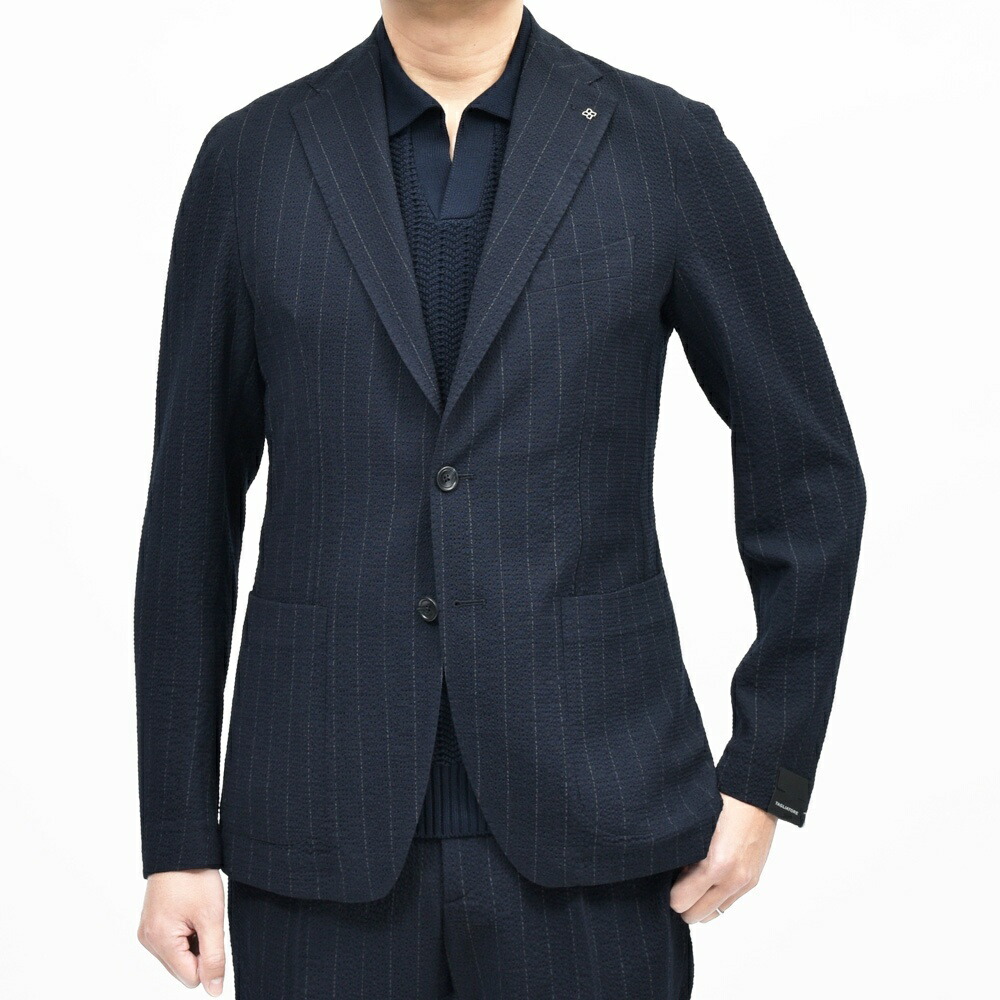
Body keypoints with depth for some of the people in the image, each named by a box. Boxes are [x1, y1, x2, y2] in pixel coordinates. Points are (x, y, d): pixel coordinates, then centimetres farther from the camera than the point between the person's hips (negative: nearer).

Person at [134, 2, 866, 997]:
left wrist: (766, 773, 1)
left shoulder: (669, 146, 0)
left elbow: (809, 471, 5)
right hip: (325, 831, 1)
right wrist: (178, 836, 5)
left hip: (590, 828, -1)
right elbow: (190, 511, 6)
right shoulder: (249, 157, 3)